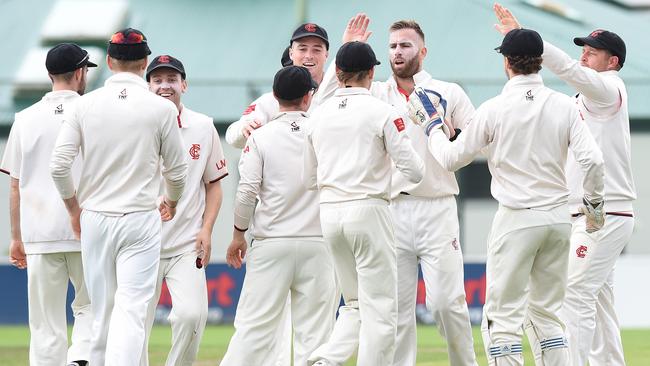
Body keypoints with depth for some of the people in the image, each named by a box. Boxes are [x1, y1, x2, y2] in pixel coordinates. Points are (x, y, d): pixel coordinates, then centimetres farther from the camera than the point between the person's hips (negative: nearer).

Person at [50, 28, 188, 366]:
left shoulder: (86, 104, 0)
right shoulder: (161, 108, -5)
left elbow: (58, 165, -3)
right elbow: (176, 170, 2)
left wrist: (73, 208, 14)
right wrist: (172, 202, 24)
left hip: (94, 220, 3)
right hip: (140, 220, -3)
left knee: (101, 310, 12)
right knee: (131, 309, -8)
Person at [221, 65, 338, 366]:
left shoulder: (261, 136, -3)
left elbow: (247, 192, -5)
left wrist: (238, 234, 5)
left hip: (271, 243, 0)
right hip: (317, 243, 0)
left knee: (254, 323, 1)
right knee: (314, 329, 2)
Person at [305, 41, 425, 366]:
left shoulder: (318, 115, 9)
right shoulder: (382, 112, -6)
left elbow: (309, 178, 16)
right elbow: (415, 171, -7)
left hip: (329, 213, 5)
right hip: (368, 210, -5)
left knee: (356, 304, 16)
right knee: (379, 308, -1)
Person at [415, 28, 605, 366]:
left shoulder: (494, 109, -8)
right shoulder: (563, 106, -1)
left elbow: (450, 159, 1)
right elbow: (592, 159, -7)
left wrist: (434, 129, 21)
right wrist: (592, 201, 11)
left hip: (517, 218, -4)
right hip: (558, 217, 4)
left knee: (504, 315, -2)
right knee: (547, 313, 15)